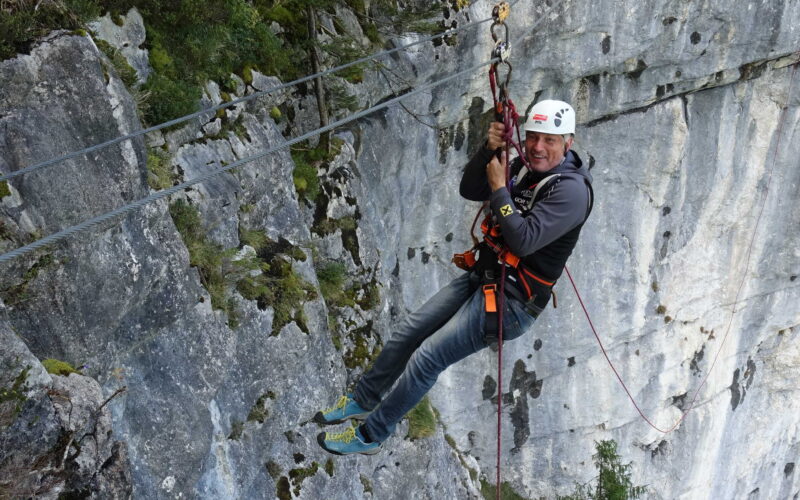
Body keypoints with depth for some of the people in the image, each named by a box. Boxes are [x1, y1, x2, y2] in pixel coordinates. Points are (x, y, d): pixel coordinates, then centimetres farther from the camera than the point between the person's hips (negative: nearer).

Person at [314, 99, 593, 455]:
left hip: (513, 300, -8)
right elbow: (468, 190, 6)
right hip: (481, 278, 9)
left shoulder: (571, 189, -20)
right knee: (407, 332, 12)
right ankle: (362, 401, 33)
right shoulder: (524, 166, 5)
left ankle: (369, 436, 8)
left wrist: (499, 189, -20)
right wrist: (488, 149, -10)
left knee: (426, 358, -10)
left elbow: (523, 240, -29)